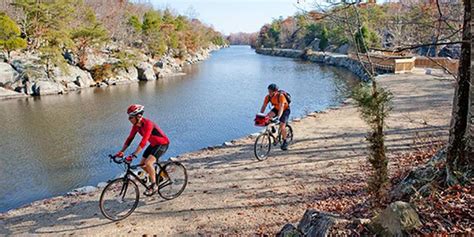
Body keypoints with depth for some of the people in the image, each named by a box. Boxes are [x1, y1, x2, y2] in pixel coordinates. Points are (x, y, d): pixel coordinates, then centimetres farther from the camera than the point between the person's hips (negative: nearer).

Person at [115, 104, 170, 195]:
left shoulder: (147, 124, -31)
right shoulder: (136, 125, -5)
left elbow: (143, 141, -37)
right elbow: (130, 138, 0)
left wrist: (133, 155, -41)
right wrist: (121, 152, -7)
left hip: (162, 143, -9)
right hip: (153, 144, 9)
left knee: (148, 163, -24)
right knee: (142, 164, 4)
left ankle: (154, 185, -6)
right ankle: (156, 177, 26)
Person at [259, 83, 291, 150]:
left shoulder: (281, 96, -33)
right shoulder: (268, 97, -18)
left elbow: (281, 108, -40)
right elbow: (263, 106, -16)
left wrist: (278, 117, -53)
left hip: (285, 109, -5)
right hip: (276, 108, 5)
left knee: (282, 126, -17)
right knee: (268, 116, -25)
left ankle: (285, 142, 2)